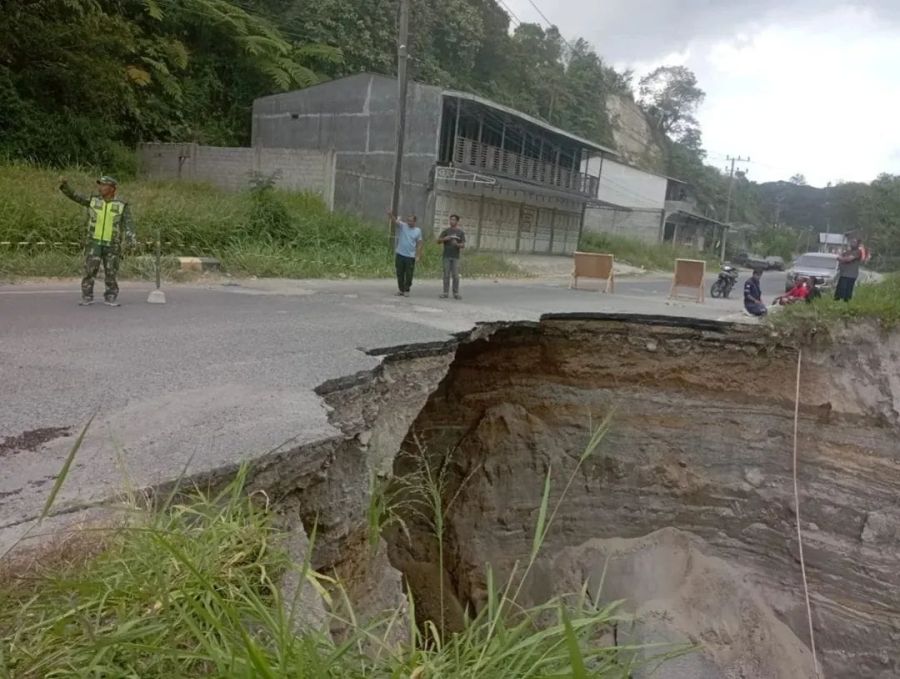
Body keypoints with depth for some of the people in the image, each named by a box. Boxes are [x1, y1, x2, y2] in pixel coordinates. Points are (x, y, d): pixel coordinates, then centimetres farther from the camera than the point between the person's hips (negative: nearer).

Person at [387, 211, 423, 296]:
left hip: (411, 256, -1)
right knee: (400, 274, 8)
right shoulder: (402, 226, 0)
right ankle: (401, 289, 20)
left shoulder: (418, 231, 2)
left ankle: (406, 290, 14)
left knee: (409, 275, 2)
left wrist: (418, 256, -2)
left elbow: (419, 244, 4)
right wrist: (390, 214, -36)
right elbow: (394, 220, -16)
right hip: (400, 254, 1)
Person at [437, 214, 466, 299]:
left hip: (456, 257, -1)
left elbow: (463, 245, 2)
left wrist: (457, 244, -20)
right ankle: (446, 293, 4)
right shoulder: (446, 231, 7)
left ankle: (456, 293, 2)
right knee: (446, 275, 1)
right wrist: (445, 238, -16)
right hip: (446, 256, 1)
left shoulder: (461, 232, 6)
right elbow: (438, 240, 4)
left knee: (455, 275, -3)